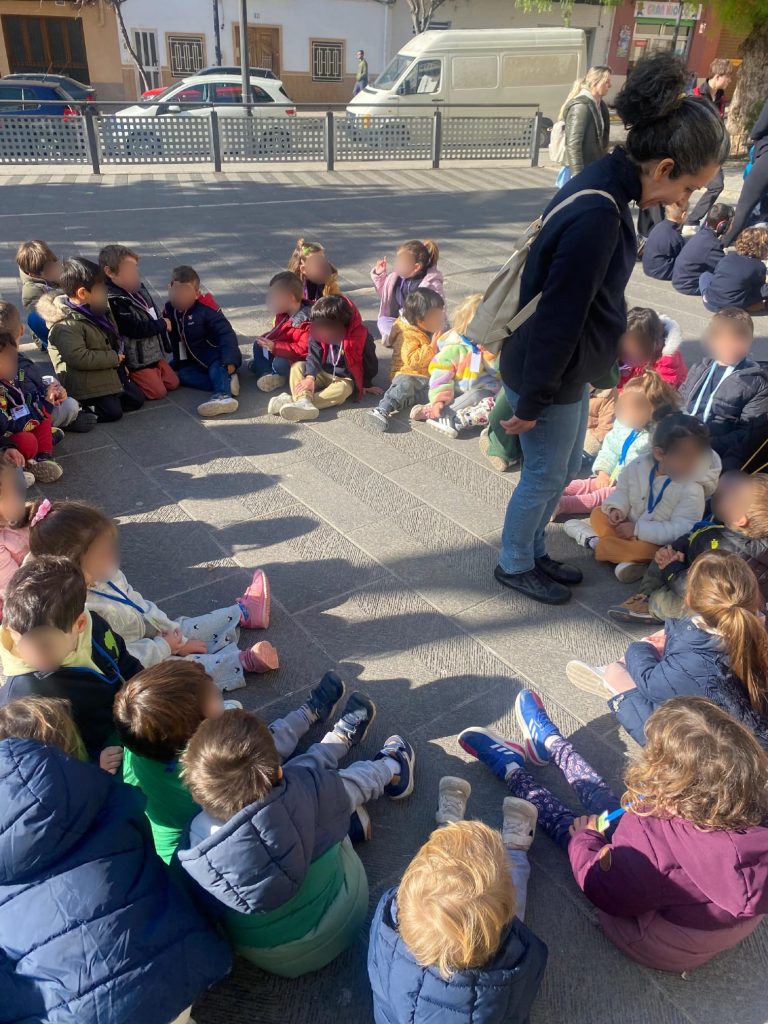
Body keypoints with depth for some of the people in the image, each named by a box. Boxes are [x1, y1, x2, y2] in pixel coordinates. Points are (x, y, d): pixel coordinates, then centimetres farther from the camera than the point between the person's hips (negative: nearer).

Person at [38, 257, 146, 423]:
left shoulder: (94, 312, 7)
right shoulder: (65, 325, -23)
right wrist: (114, 358, -23)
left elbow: (112, 340, 20)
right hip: (87, 383, -9)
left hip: (110, 373, 9)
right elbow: (79, 358, -30)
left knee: (137, 399, 10)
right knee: (112, 412, -17)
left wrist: (120, 363, 11)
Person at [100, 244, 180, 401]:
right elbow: (135, 329, -27)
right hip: (137, 359, -9)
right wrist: (163, 324, -16)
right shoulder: (114, 300, -21)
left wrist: (163, 322, 3)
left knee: (173, 383, 13)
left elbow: (154, 314, 22)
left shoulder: (138, 289, 8)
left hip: (154, 351, 9)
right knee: (158, 391, -14)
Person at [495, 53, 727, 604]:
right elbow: (560, 319, -25)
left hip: (570, 371, 9)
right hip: (550, 375, -9)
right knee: (545, 477, 10)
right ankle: (514, 565, 33)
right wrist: (532, 401, -18)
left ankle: (534, 552, 42)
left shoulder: (604, 183, 3)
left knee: (564, 470, 22)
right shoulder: (598, 217, -28)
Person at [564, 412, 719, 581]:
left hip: (656, 542, -6)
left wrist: (638, 529, -29)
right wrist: (616, 508, -18)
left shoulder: (693, 490, -23)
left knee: (647, 550, -36)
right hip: (629, 528, 6)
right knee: (598, 513, 0)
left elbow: (681, 530, -27)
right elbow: (622, 491, 6)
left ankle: (594, 542, -16)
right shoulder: (639, 466, -11)